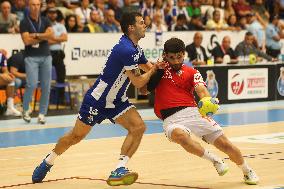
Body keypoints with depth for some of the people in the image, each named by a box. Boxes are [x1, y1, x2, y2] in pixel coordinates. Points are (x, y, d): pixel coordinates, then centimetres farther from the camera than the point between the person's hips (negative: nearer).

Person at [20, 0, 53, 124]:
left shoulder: (45, 21, 10)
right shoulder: (24, 22, -1)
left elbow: (51, 34, -7)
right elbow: (26, 40, -12)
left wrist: (36, 35, -13)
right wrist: (43, 37, -7)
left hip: (46, 56, 4)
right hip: (31, 57, -4)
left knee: (46, 87, 0)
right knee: (32, 84, -14)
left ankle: (42, 114, 7)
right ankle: (25, 110, 6)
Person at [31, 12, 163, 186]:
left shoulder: (136, 49, 4)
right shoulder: (126, 50, -26)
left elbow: (150, 68, 19)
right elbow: (138, 82, -21)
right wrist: (153, 69, -7)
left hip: (117, 100, 8)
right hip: (97, 100, -8)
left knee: (138, 127, -14)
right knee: (76, 136, 5)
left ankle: (119, 170, -15)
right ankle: (49, 161, 30)